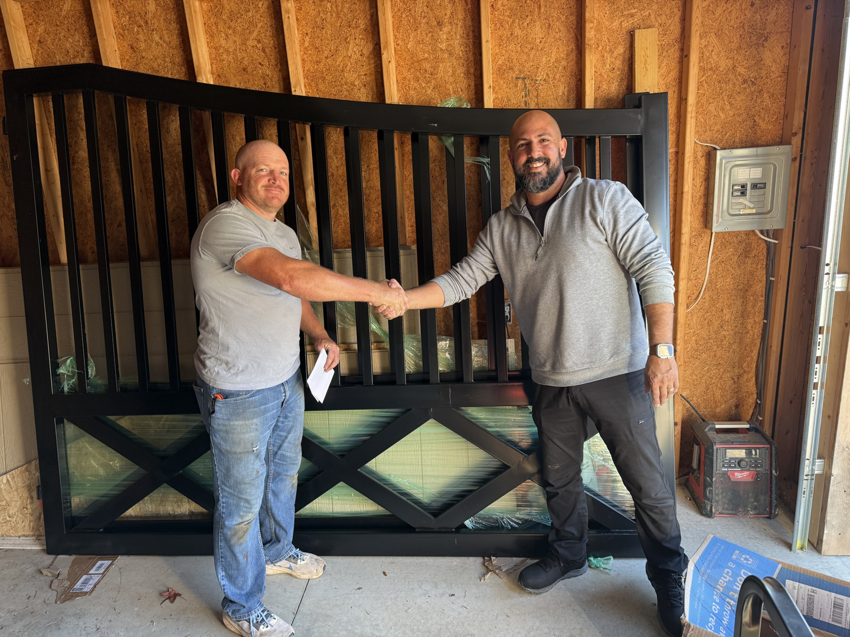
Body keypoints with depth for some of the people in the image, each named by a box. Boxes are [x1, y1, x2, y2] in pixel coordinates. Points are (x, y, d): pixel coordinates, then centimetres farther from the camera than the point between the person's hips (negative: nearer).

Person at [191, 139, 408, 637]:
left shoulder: (286, 233, 10)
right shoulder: (226, 225, -22)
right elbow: (291, 278, -37)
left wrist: (318, 334, 5)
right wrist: (375, 291, -33)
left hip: (287, 381, 9)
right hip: (238, 394, -9)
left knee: (284, 474, 25)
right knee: (242, 502, 6)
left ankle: (277, 551, 51)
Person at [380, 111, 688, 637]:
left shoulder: (605, 199, -8)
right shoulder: (502, 228, 6)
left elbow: (654, 269, -12)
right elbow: (460, 281, 5)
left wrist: (662, 349, -20)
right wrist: (404, 298, -11)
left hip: (616, 373, -4)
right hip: (552, 381, 5)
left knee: (647, 482, 8)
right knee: (559, 479, 20)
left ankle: (669, 577, 32)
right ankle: (569, 556, 44)